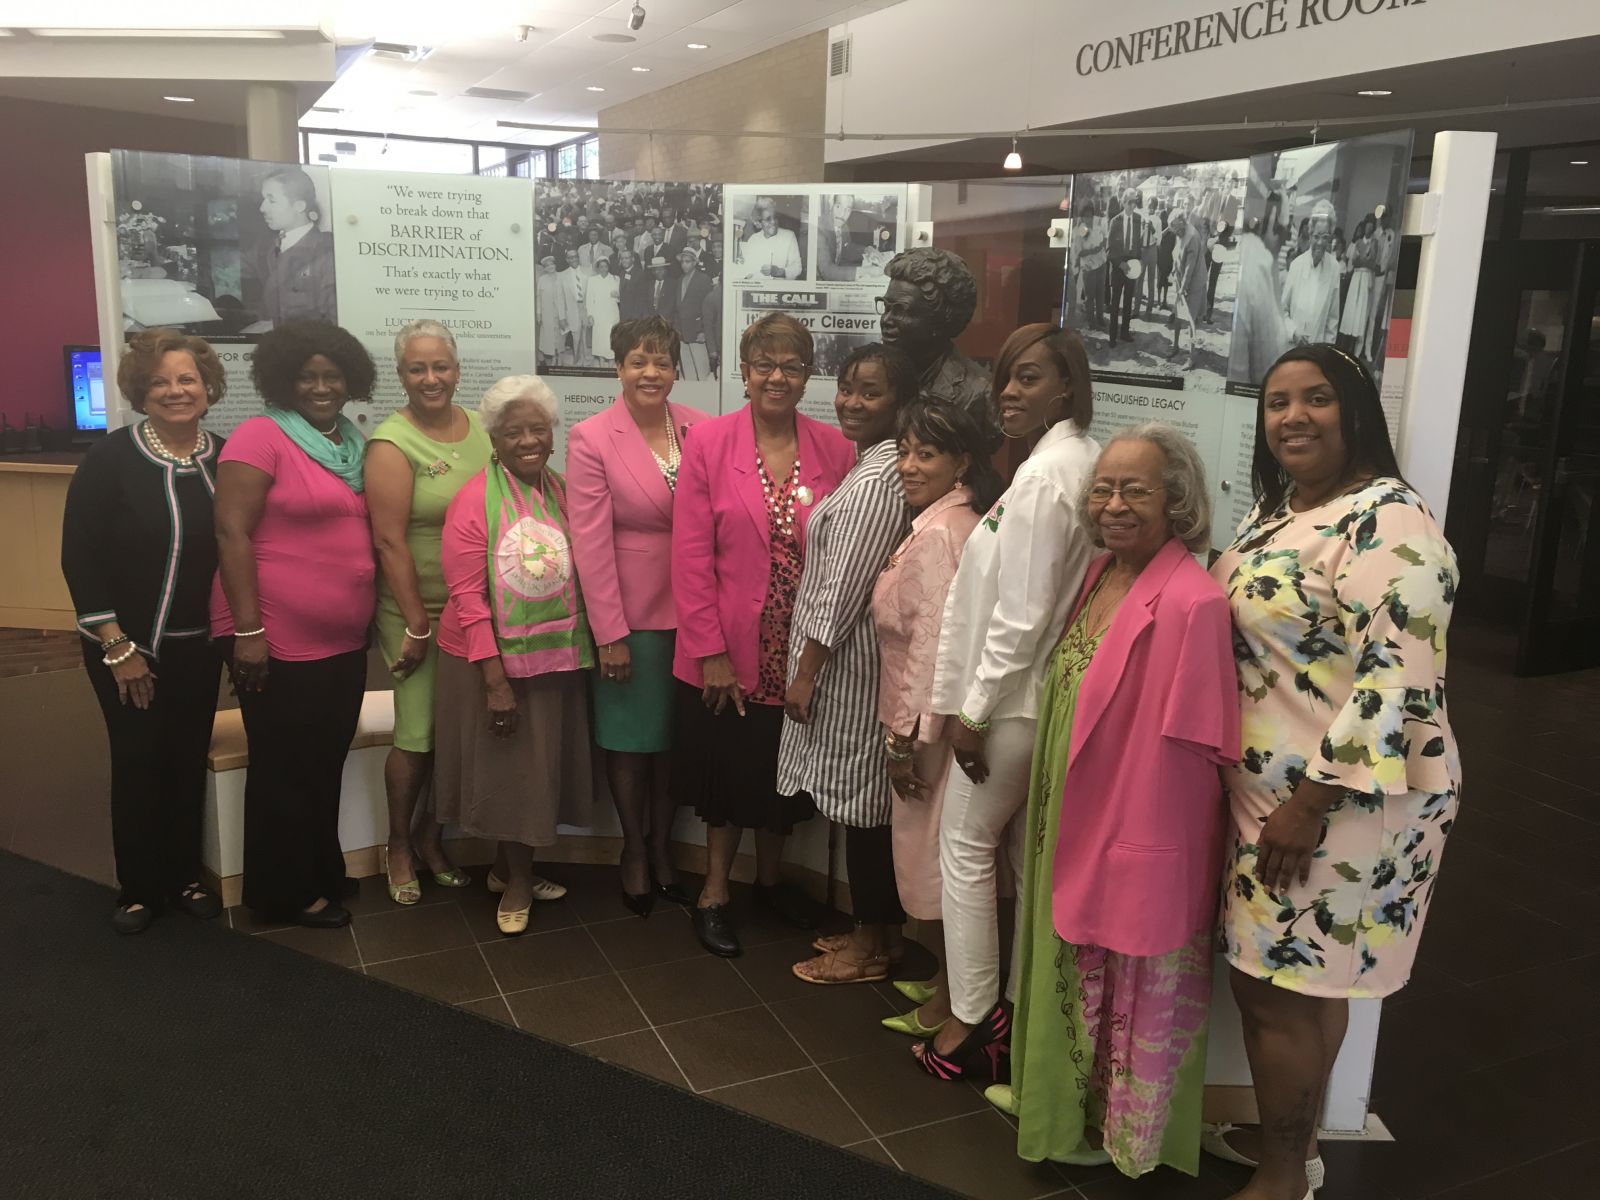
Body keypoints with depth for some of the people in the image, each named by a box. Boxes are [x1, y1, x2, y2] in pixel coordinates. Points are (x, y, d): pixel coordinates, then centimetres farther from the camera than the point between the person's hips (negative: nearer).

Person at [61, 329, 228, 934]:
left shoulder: (226, 459, -3)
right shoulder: (111, 459, -13)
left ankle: (183, 877, 28)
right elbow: (79, 557, -12)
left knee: (189, 759, 11)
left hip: (198, 645, 3)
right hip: (127, 644, -3)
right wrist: (118, 647, -14)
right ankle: (139, 889, 23)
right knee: (139, 761, 6)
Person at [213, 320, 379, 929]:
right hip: (279, 645, -7)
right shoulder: (261, 437, -11)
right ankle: (285, 894, 24)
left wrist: (380, 616, 16)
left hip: (344, 643, 7)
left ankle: (322, 876, 35)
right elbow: (231, 534, -16)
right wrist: (247, 630, -20)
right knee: (284, 772, 8)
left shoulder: (355, 443, 10)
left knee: (325, 766, 19)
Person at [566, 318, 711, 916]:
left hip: (689, 610, 3)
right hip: (629, 613, -2)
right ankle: (634, 851, 30)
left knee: (675, 734, 14)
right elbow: (591, 542, -10)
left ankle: (662, 847, 32)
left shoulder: (699, 430, -1)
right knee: (629, 738, 11)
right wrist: (611, 634, -12)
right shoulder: (591, 438, -9)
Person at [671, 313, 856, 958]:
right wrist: (711, 652, -13)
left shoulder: (835, 450, -1)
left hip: (801, 650, 3)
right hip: (729, 650, -2)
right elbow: (691, 555, -10)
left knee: (783, 774, 17)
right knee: (729, 771, 11)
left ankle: (768, 878, 40)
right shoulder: (709, 441, -7)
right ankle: (714, 893, 30)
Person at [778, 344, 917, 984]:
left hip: (847, 655, -10)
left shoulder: (876, 480, -19)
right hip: (849, 651, 10)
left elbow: (843, 584, -20)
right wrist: (808, 663, 17)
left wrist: (806, 672, -15)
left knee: (862, 801, 1)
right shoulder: (873, 465, 13)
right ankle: (875, 929, 30)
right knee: (867, 799, 17)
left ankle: (868, 949, 15)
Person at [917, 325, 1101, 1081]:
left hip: (1014, 697, -9)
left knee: (965, 846, 4)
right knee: (1028, 854, 17)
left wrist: (974, 708, -15)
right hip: (1047, 693, 9)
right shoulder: (1081, 461, 10)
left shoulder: (1045, 474, -20)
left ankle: (972, 1019, 14)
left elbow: (1022, 612, -22)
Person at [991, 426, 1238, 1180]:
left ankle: (1123, 1131, 36)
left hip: (1136, 836, -8)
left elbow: (1184, 750, -22)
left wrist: (1139, 841, -17)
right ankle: (1074, 1099, 46)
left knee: (1133, 987, 14)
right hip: (1075, 823, 8)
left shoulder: (1190, 602, -25)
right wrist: (1056, 821, 15)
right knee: (1075, 971, 24)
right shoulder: (1100, 574, 2)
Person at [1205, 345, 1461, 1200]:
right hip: (1273, 790, 9)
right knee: (1301, 981, 20)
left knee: (1277, 988, 2)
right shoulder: (1277, 509, 10)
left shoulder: (1386, 520, -19)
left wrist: (1312, 801, -23)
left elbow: (1396, 679, -24)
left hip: (1344, 799, -9)